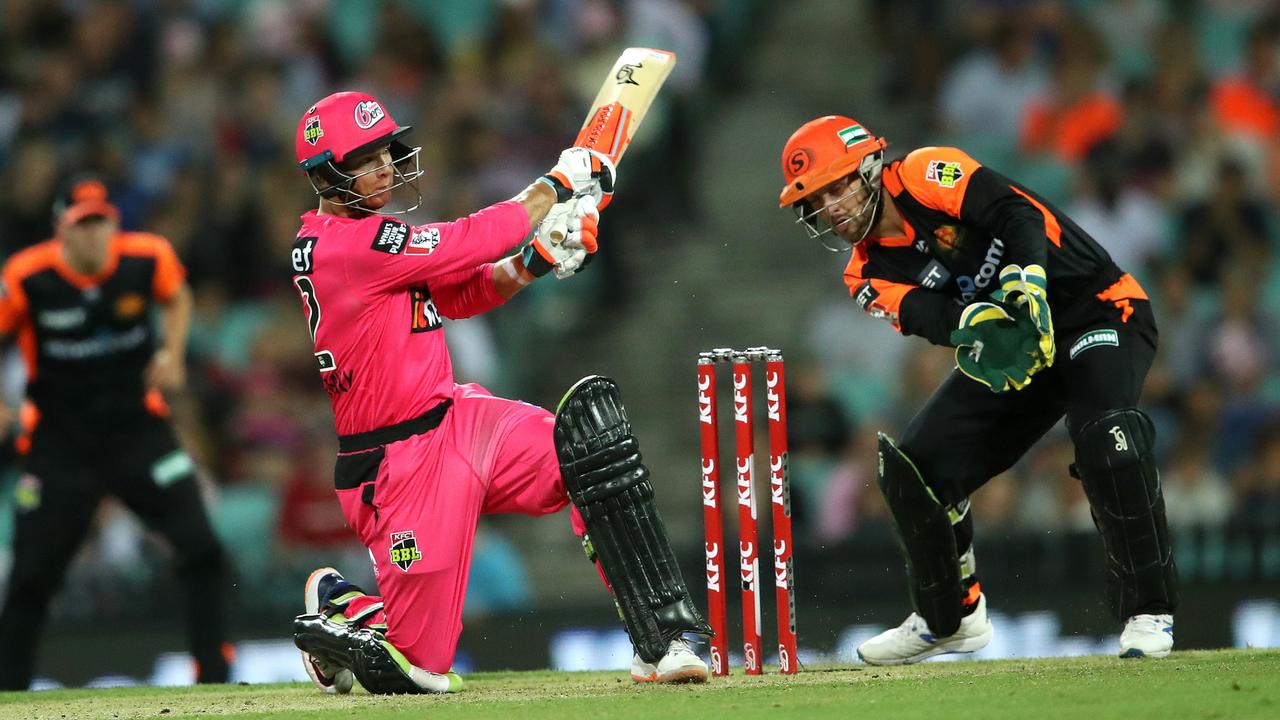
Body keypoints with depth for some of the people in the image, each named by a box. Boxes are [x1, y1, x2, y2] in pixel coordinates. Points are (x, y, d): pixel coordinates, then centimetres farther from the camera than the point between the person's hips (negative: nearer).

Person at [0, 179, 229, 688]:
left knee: (200, 546, -12)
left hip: (137, 428, 1)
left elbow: (177, 297, 14)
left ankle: (212, 678, 0)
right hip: (59, 441, -1)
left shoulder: (147, 258, -9)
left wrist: (172, 352, -3)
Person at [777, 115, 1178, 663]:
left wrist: (1025, 283, -45)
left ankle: (1148, 611, -21)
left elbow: (1018, 214, -27)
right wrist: (974, 323, -41)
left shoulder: (927, 176, -14)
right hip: (1013, 351, 7)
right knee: (911, 468, -1)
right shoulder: (870, 277, 1)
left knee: (1104, 436, -33)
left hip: (1102, 313, -7)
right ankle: (949, 619, 21)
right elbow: (931, 317, -18)